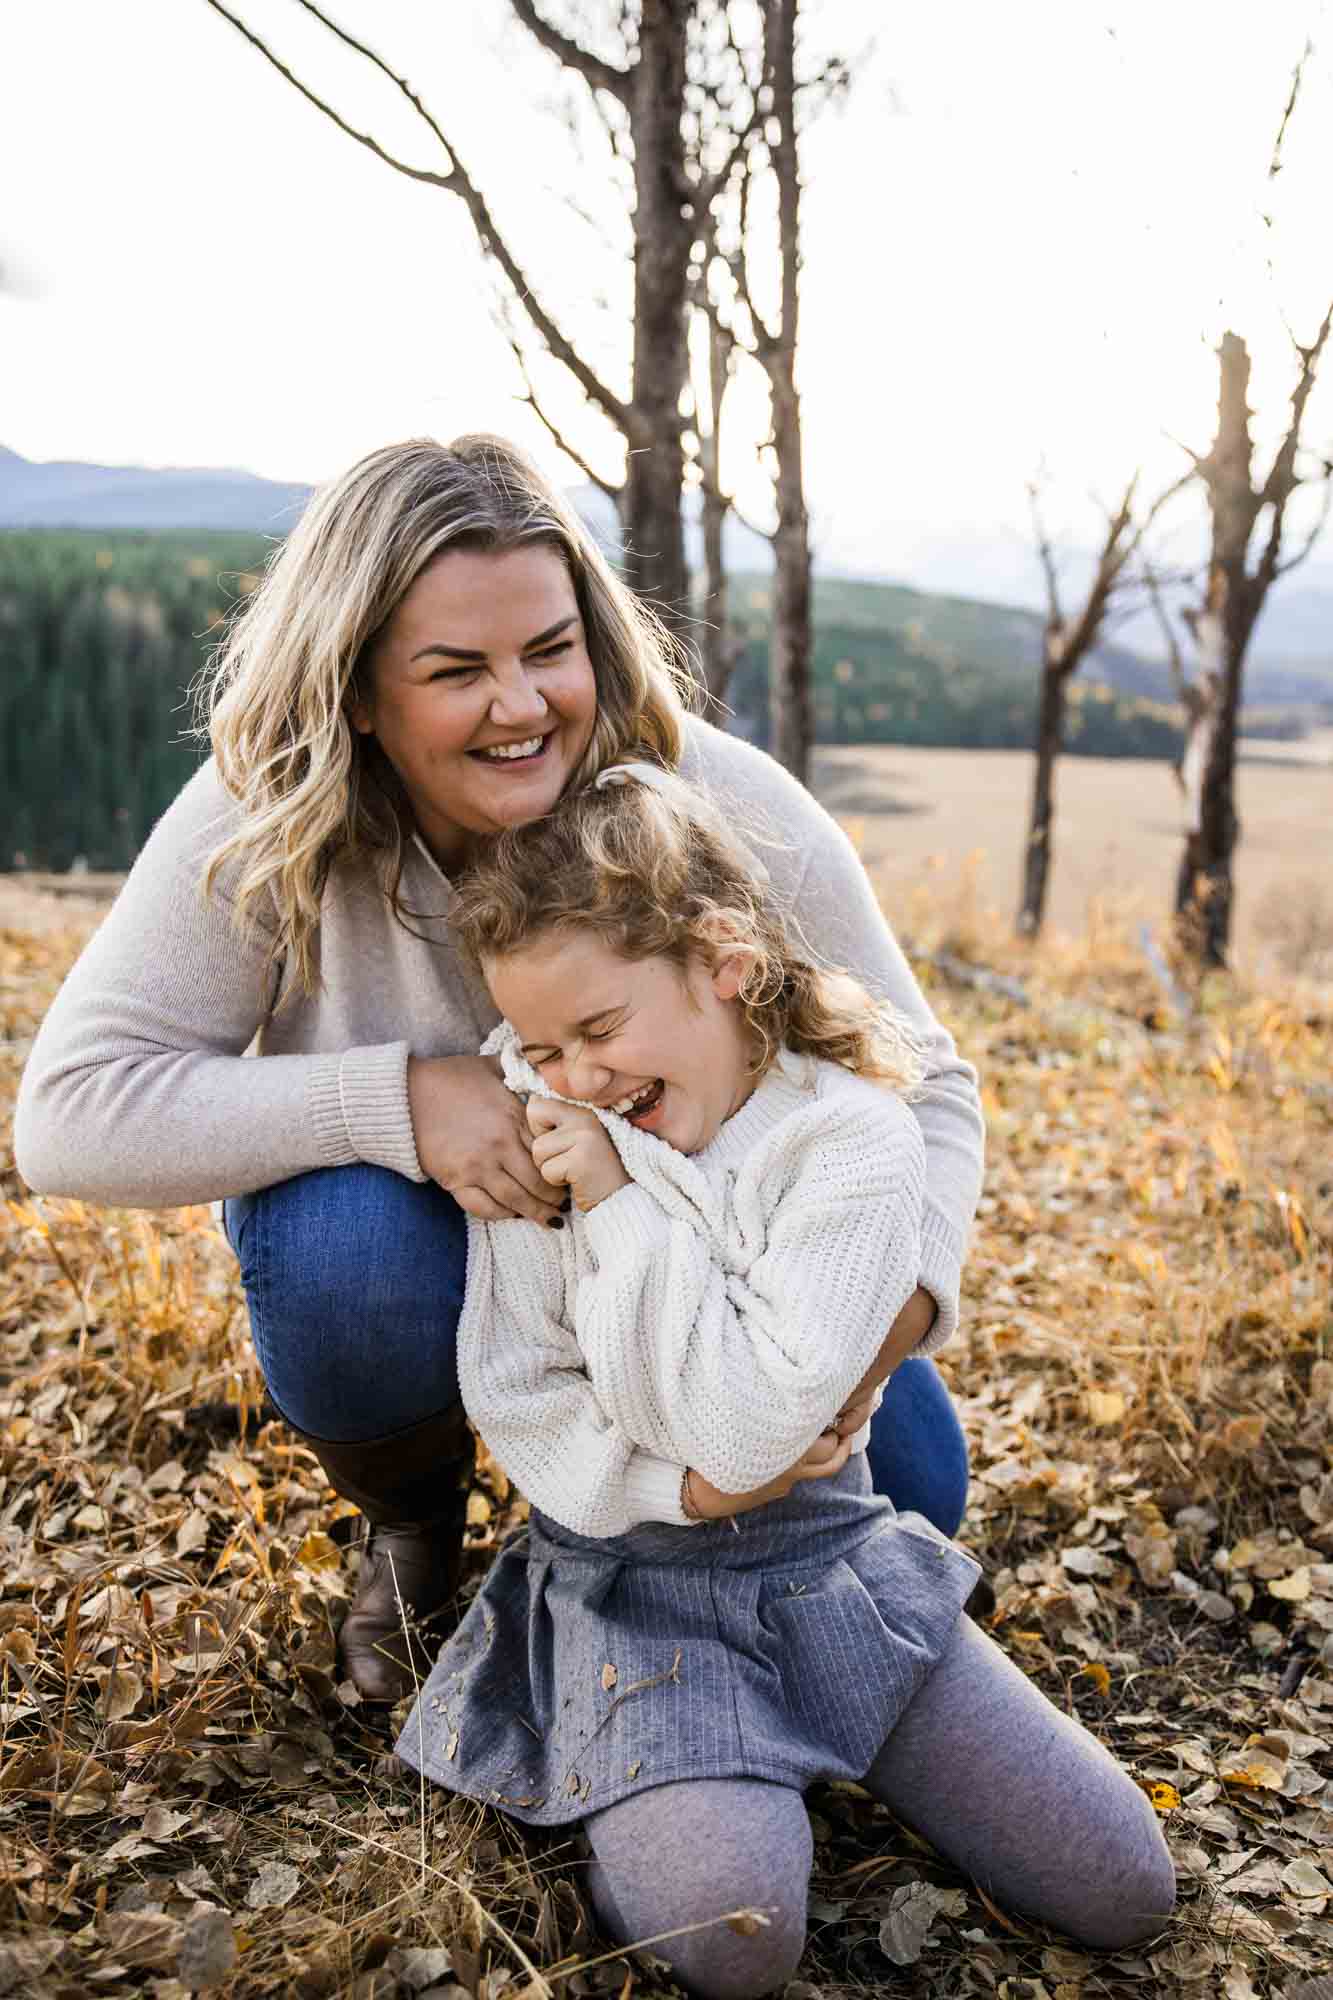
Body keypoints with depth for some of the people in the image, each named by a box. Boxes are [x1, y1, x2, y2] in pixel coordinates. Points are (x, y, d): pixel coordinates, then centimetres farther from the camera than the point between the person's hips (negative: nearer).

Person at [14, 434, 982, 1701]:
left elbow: (920, 1087, -15)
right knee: (344, 1241, -35)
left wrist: (902, 1286, -35)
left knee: (902, 1493, -14)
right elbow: (68, 1113, -28)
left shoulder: (731, 815, -23)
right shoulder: (263, 831, -24)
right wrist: (400, 1097, -39)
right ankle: (409, 1524, 2)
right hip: (424, 1245, 0)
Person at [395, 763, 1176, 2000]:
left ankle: (819, 1747, 18)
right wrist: (672, 1486, -18)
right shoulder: (538, 1121, -7)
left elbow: (746, 1430, -21)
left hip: (825, 1559, 1)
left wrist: (625, 1203, -21)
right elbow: (511, 1397, -4)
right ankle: (621, 1799, 6)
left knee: (1126, 1892, 0)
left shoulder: (856, 1137, -14)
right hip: (628, 1582, -1)